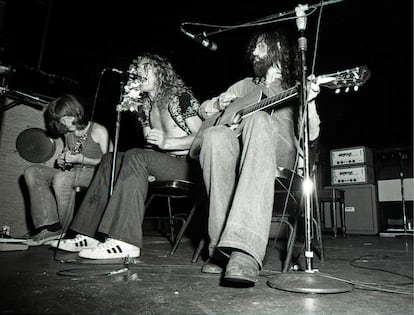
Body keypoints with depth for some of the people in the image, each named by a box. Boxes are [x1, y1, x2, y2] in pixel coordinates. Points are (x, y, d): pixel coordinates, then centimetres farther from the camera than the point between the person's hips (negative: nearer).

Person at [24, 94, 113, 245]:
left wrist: (82, 159, -18)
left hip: (97, 175, -7)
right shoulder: (68, 133, 16)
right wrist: (62, 161, 5)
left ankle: (68, 231, -18)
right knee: (32, 172, -9)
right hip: (73, 173, 8)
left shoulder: (98, 130, -5)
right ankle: (51, 226, -19)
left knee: (61, 178, -34)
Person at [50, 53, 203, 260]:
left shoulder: (180, 96, -1)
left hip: (188, 163, -7)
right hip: (162, 161, 7)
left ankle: (124, 242, -36)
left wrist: (166, 142, -23)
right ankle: (90, 234, -12)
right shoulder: (145, 105, 19)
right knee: (110, 160, -7)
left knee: (135, 157, -30)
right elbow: (151, 147, 15)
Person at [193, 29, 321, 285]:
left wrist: (309, 102, -15)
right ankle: (221, 245, -33)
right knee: (215, 135, -33)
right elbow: (203, 109, 31)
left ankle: (246, 251, -51)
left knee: (258, 119, -37)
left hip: (280, 153, -2)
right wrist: (220, 103, 10)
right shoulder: (245, 85, 30)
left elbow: (311, 134, 4)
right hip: (238, 153, 2)